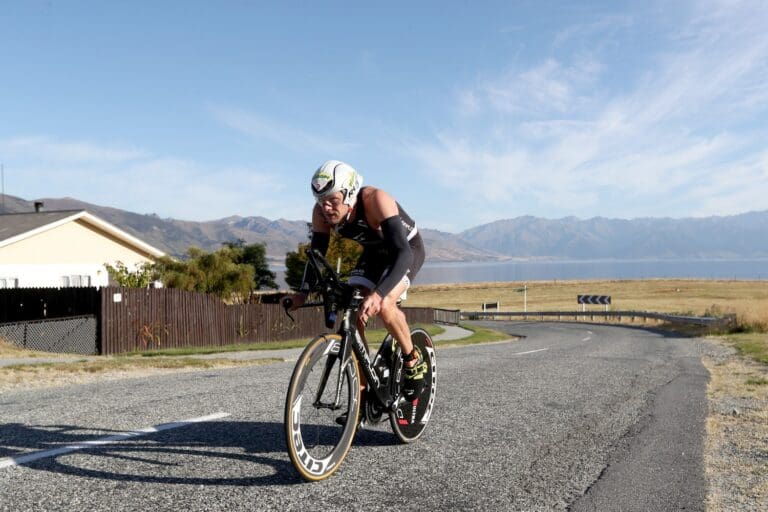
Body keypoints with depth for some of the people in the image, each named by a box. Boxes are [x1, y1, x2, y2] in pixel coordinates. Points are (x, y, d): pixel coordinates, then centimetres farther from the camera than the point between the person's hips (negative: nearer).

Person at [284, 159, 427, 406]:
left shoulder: (375, 200, -38)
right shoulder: (322, 212, -22)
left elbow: (402, 252, -45)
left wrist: (378, 293, -59)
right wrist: (303, 291, -27)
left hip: (407, 249, -5)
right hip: (374, 253, 6)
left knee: (383, 305, -30)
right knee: (352, 314, -10)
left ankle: (413, 360, -4)